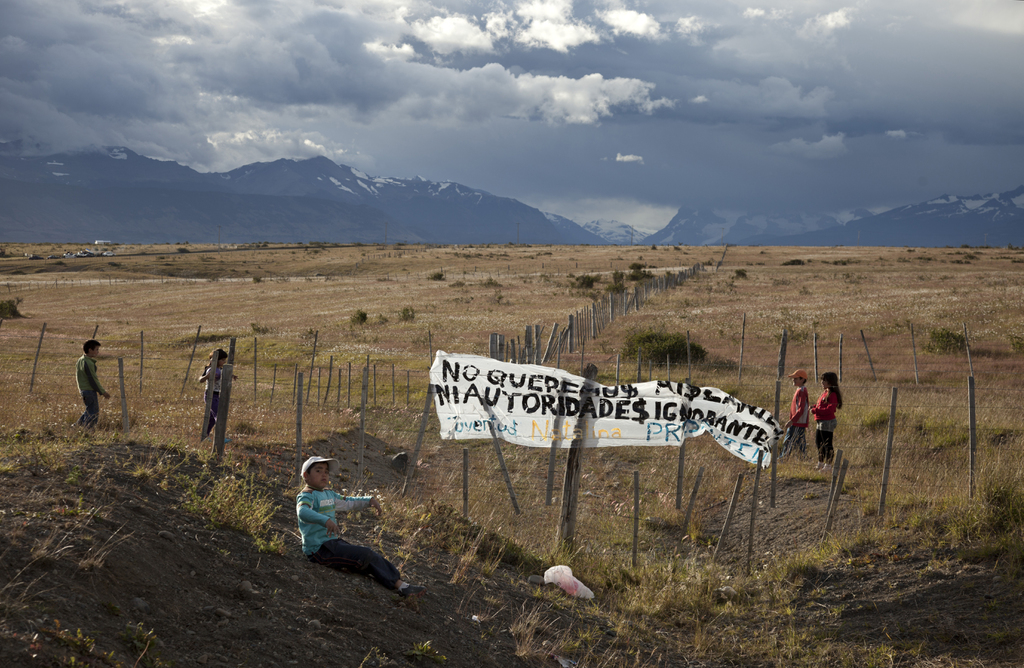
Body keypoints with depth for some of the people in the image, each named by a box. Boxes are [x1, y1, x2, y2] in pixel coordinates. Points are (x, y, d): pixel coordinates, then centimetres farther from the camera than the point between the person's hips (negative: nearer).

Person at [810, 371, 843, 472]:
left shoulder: (832, 394, -18)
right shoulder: (825, 392, 14)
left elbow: (829, 409, -25)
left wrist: (816, 411, -22)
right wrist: (814, 408, 4)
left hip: (827, 422, -11)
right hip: (821, 422, 11)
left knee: (827, 444, -3)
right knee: (818, 442, 19)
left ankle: (828, 465, 5)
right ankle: (820, 463, 32)